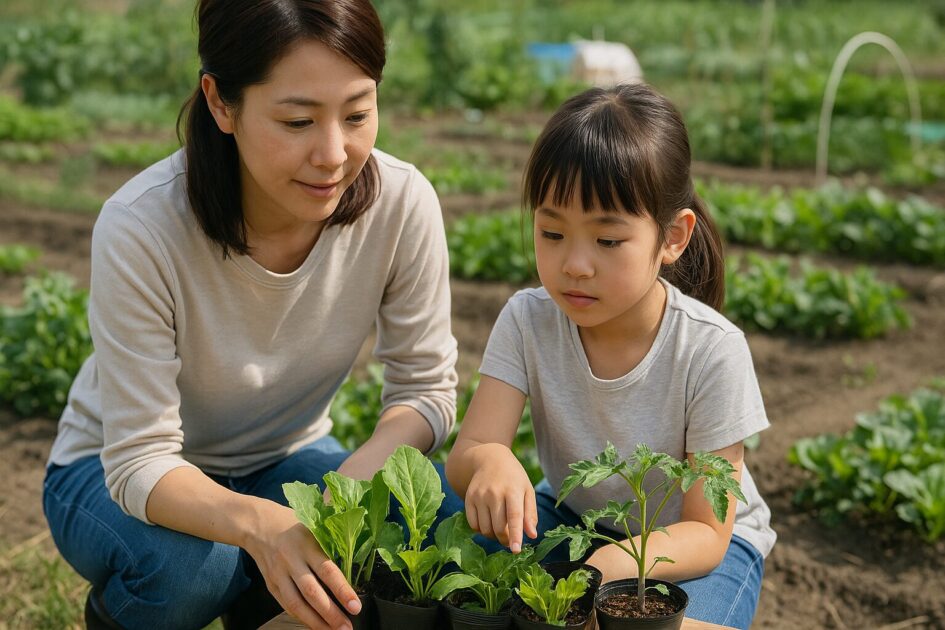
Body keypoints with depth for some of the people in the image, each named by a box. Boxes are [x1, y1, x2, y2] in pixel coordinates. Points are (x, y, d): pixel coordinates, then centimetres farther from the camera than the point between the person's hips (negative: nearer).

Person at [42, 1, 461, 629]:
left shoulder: (402, 202, -22)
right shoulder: (141, 229, -32)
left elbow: (426, 388, -13)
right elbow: (140, 459, -29)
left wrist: (359, 476, -36)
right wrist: (256, 522, -51)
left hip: (285, 459, 3)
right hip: (119, 474, -3)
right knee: (188, 567, -35)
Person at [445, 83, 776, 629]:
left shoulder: (712, 351, -26)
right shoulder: (528, 322, -16)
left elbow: (705, 531, -22)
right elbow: (466, 456, -22)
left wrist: (605, 567, -42)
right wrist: (489, 461, -48)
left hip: (694, 543, -2)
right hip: (569, 515, 2)